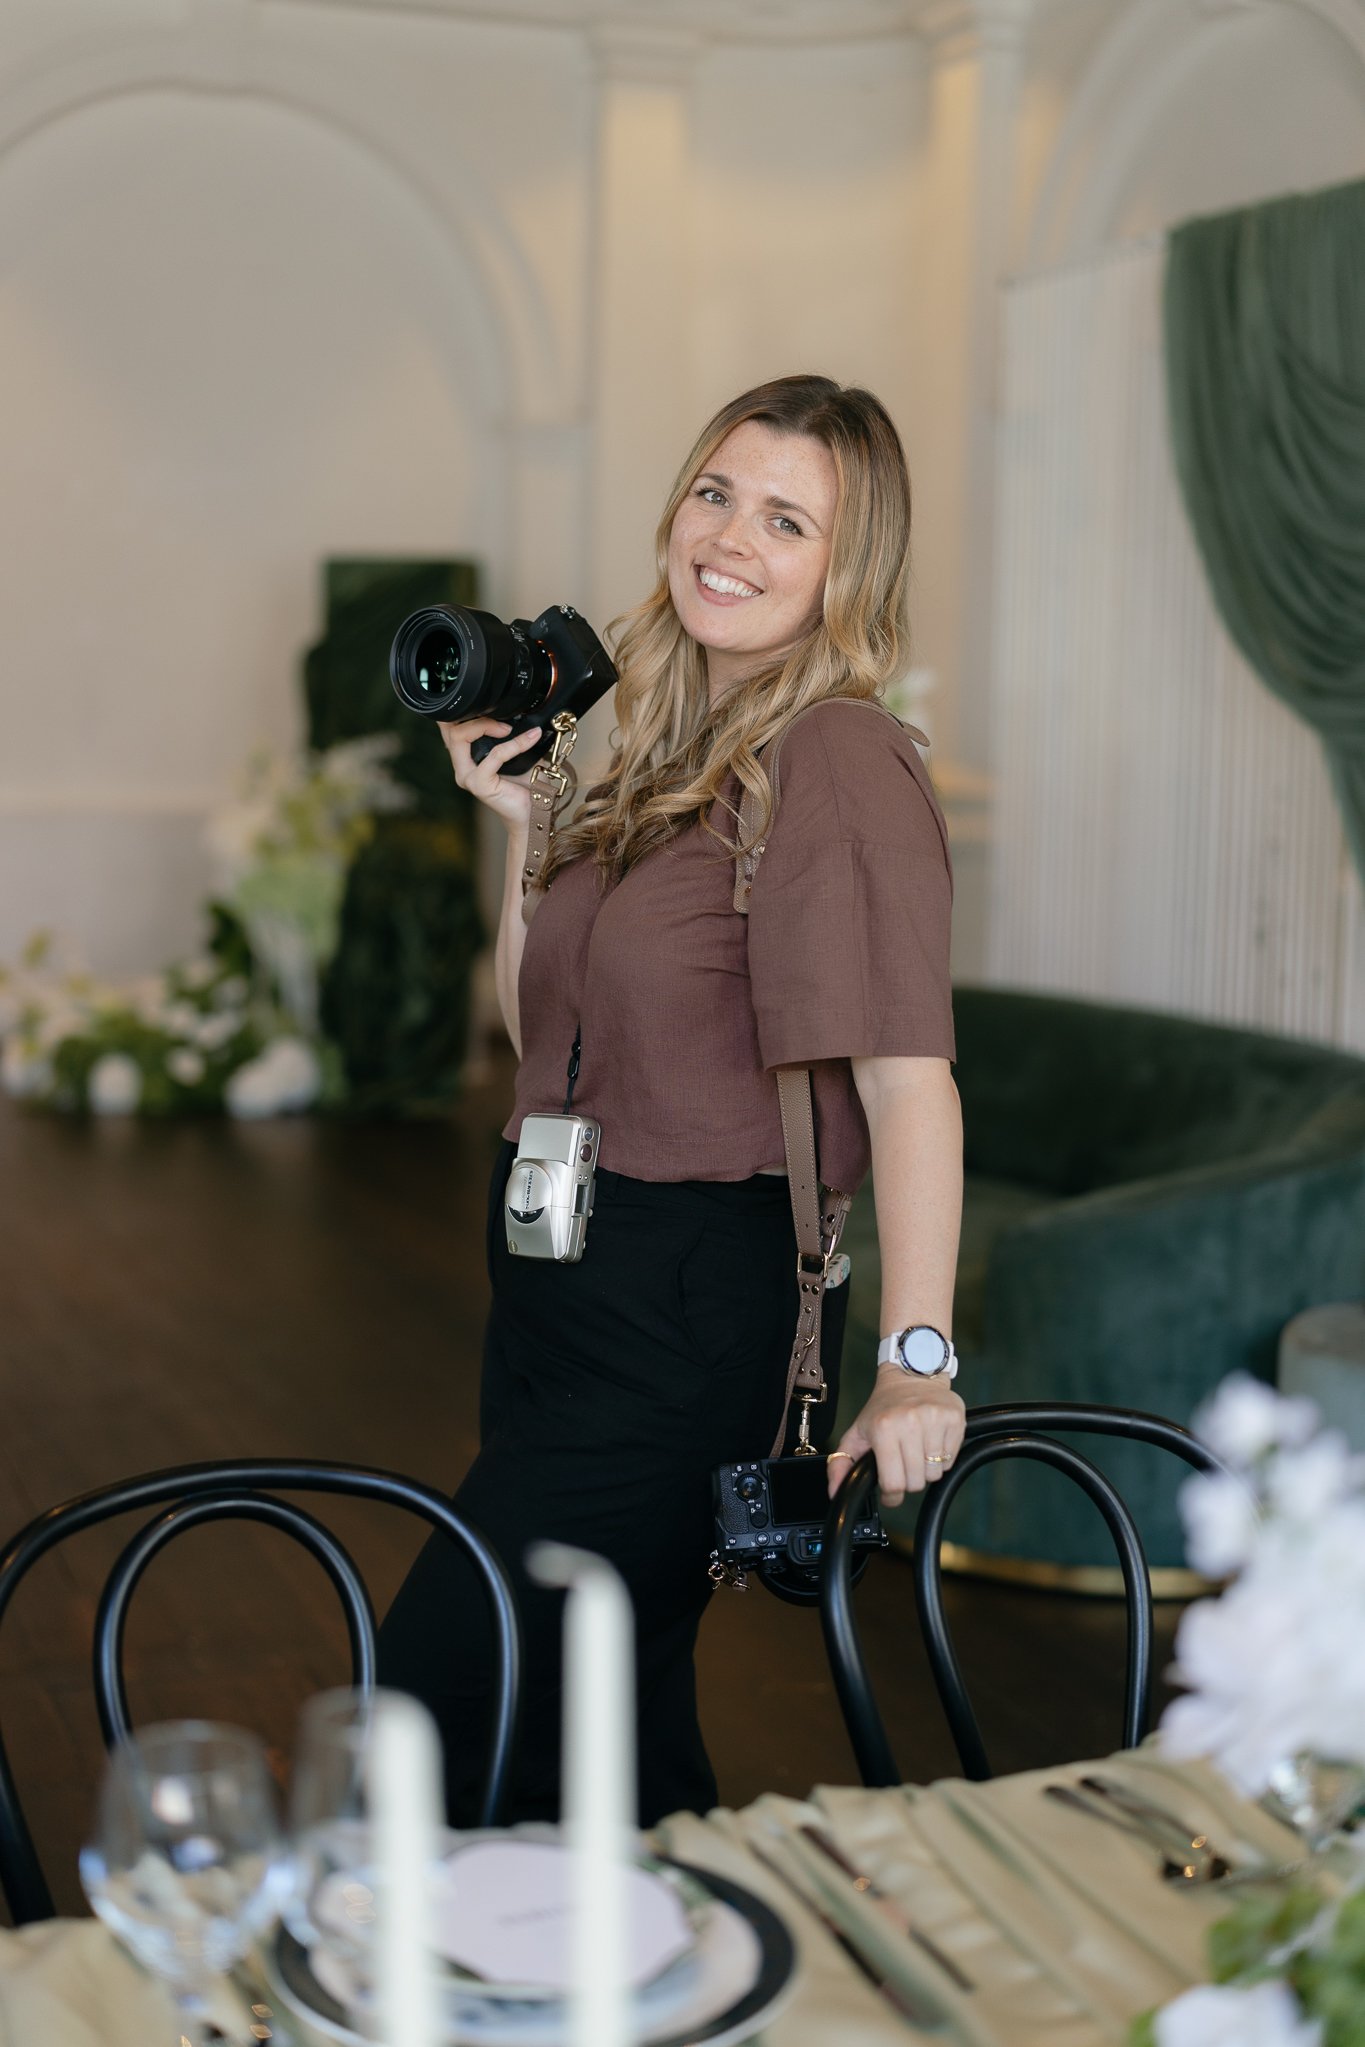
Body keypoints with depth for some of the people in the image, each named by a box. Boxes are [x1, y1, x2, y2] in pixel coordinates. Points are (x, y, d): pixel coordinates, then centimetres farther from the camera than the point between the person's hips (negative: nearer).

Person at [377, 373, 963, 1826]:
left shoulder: (841, 757, -14)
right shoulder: (654, 740, 13)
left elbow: (908, 1076, -23)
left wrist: (913, 1360, -32)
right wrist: (526, 821, 5)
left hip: (691, 1315, -9)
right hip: (558, 1286, 9)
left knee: (426, 1742, -7)